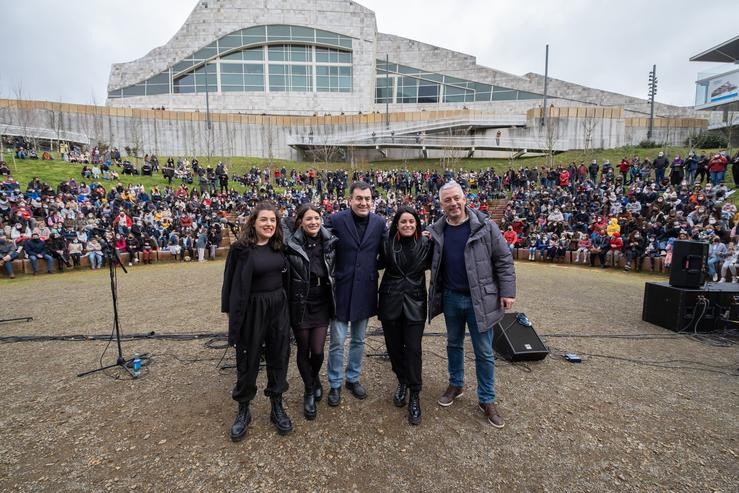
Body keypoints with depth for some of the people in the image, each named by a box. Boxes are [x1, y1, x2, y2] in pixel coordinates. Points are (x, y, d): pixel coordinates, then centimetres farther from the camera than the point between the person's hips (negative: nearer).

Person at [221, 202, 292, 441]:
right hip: (251, 309, -4)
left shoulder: (279, 246, 3)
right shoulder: (241, 249, -9)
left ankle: (277, 407, 30)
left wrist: (286, 305, 9)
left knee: (278, 357, 12)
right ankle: (243, 411, 31)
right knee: (248, 361, 10)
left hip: (279, 307, 4)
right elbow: (230, 283, -4)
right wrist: (230, 313, -2)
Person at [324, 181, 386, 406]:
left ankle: (353, 378, 38)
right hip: (341, 289, -3)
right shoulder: (335, 220, -10)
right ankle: (335, 384, 28)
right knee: (337, 342, 8)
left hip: (365, 290, 3)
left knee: (358, 340, 18)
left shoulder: (379, 222, -1)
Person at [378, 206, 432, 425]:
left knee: (413, 348, -2)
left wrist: (433, 241, -1)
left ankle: (415, 396, 13)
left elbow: (432, 265, 9)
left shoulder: (425, 244, -4)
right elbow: (381, 262, 11)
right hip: (390, 301, 2)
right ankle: (402, 382, 36)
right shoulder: (387, 243, -3)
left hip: (414, 302, -1)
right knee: (394, 346, 11)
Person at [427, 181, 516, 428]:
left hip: (480, 299, -3)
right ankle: (456, 384, 41)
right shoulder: (436, 231, 0)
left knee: (484, 352, 8)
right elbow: (429, 264, 13)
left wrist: (507, 291, -9)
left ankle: (487, 399, 25)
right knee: (454, 344, 19)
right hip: (450, 298, 3)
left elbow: (504, 260, -6)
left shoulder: (485, 227, -9)